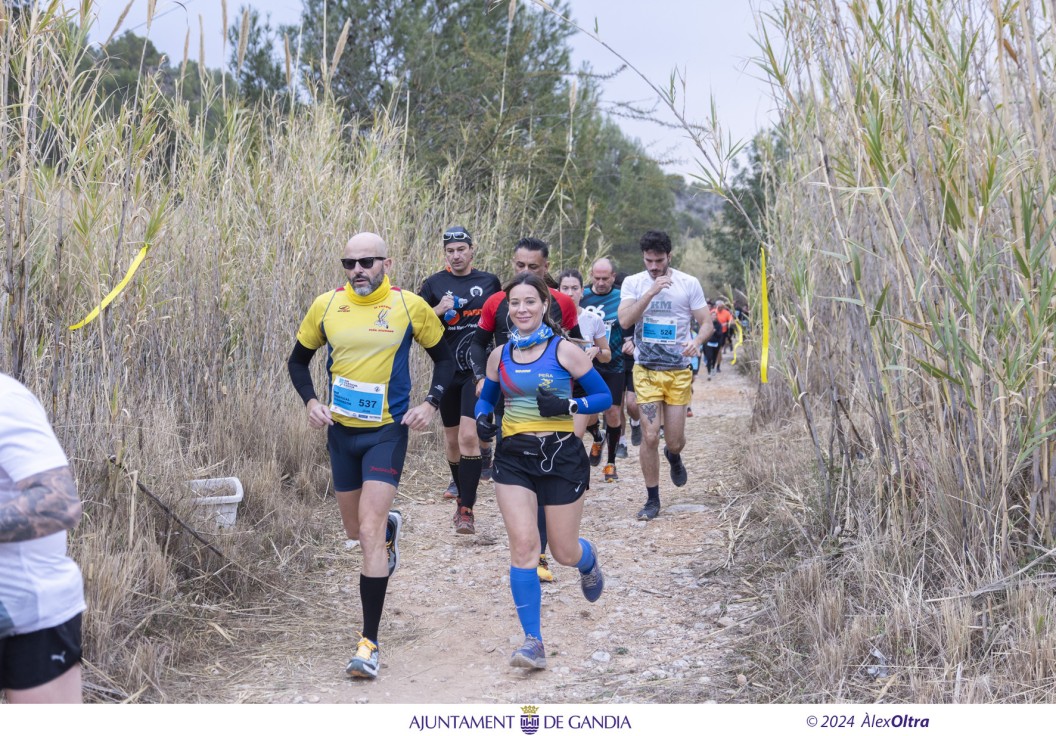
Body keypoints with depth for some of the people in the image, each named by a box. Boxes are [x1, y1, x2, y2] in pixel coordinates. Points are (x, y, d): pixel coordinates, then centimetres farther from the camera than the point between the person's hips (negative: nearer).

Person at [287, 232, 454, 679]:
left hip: (387, 431, -4)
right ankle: (391, 527, 56)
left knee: (369, 533, -14)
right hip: (341, 430, 4)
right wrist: (310, 402, -6)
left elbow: (444, 359, 6)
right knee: (356, 531, 17)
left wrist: (431, 404, -9)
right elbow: (298, 360, 11)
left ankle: (369, 642, -8)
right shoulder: (326, 306, -2)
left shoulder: (410, 306, -7)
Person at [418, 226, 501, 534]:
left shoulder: (490, 281, 4)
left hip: (478, 372, -2)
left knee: (469, 436, -14)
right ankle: (459, 486, 36)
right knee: (452, 436, 13)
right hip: (447, 371, 2)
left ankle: (466, 508, -11)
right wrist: (438, 310, -17)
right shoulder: (434, 284, 3)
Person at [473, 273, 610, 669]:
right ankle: (533, 642, -8)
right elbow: (486, 398, 20)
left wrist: (567, 405, -20)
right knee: (522, 544, -13)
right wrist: (482, 419, -2)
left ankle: (588, 561, 47)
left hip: (561, 456, -2)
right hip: (514, 458, 2)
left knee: (564, 553, 7)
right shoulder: (499, 356, 7)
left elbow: (604, 396, -2)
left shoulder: (565, 351, -4)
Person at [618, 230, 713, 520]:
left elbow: (706, 323, 0)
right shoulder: (633, 283, -2)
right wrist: (651, 292, -26)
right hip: (646, 370, 0)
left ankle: (674, 457, 42)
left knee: (674, 441, 3)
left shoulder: (689, 284, -2)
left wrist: (697, 341, -23)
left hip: (679, 372, 0)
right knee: (649, 437, -5)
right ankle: (652, 499, 10)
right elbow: (625, 321, -16)